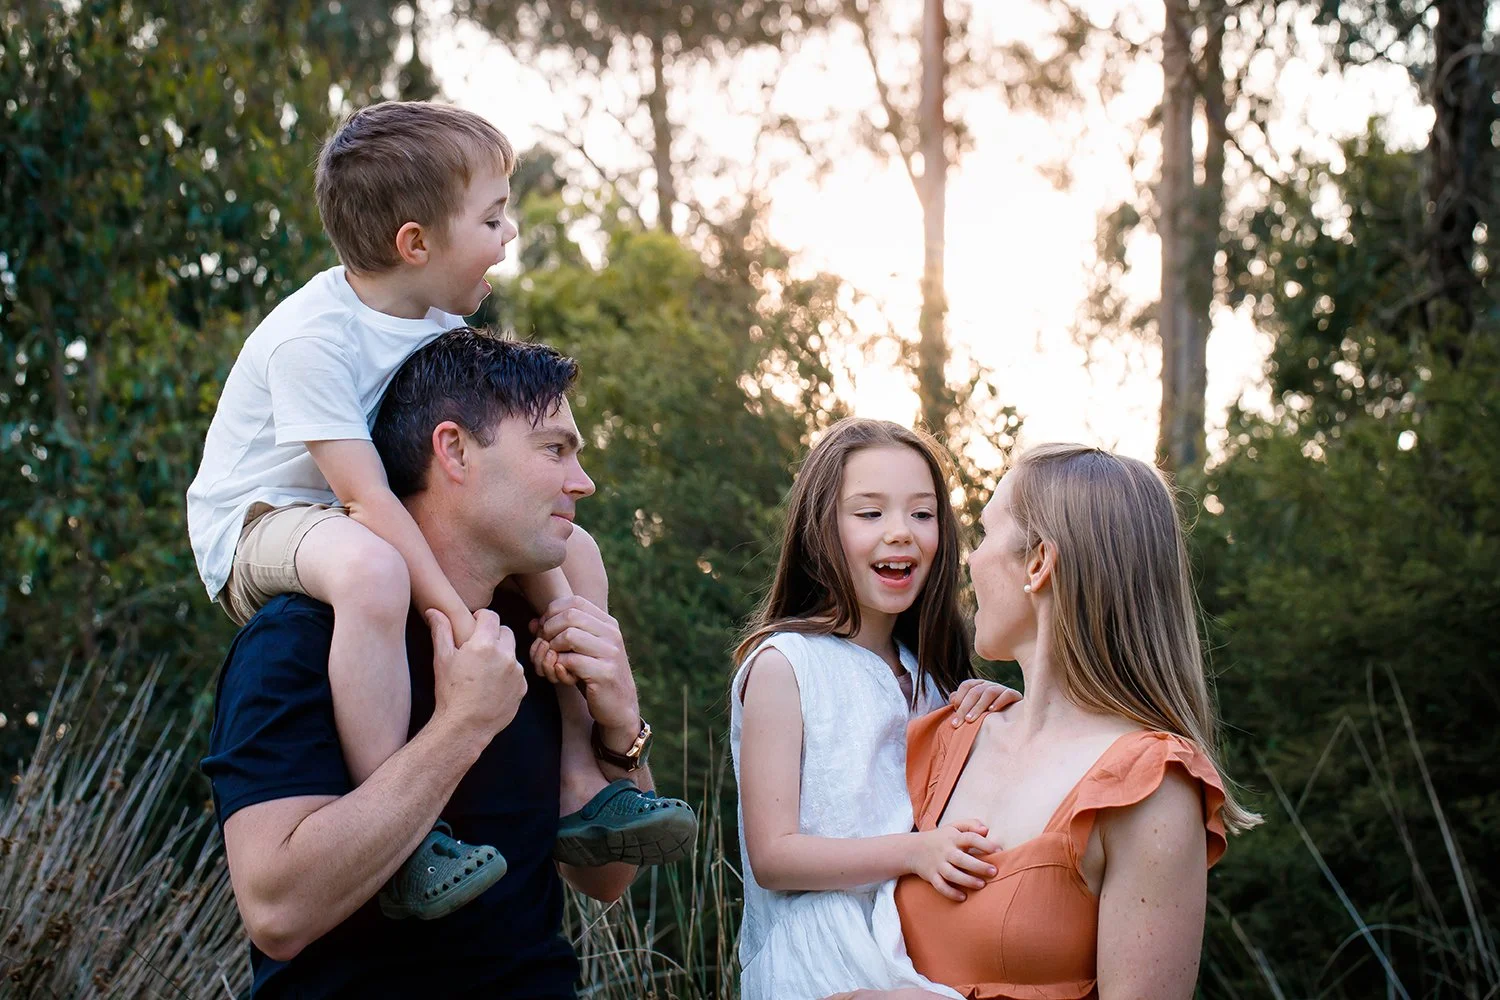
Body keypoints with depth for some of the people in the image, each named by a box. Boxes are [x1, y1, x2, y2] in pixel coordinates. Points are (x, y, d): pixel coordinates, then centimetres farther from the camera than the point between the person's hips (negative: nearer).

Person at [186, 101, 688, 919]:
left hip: (366, 522, 9)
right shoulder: (314, 336, -26)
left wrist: (556, 597, -10)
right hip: (257, 526, -9)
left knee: (569, 549, 3)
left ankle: (578, 791, 2)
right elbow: (366, 497, -31)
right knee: (372, 571, -43)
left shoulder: (440, 321, -1)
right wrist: (460, 622, -35)